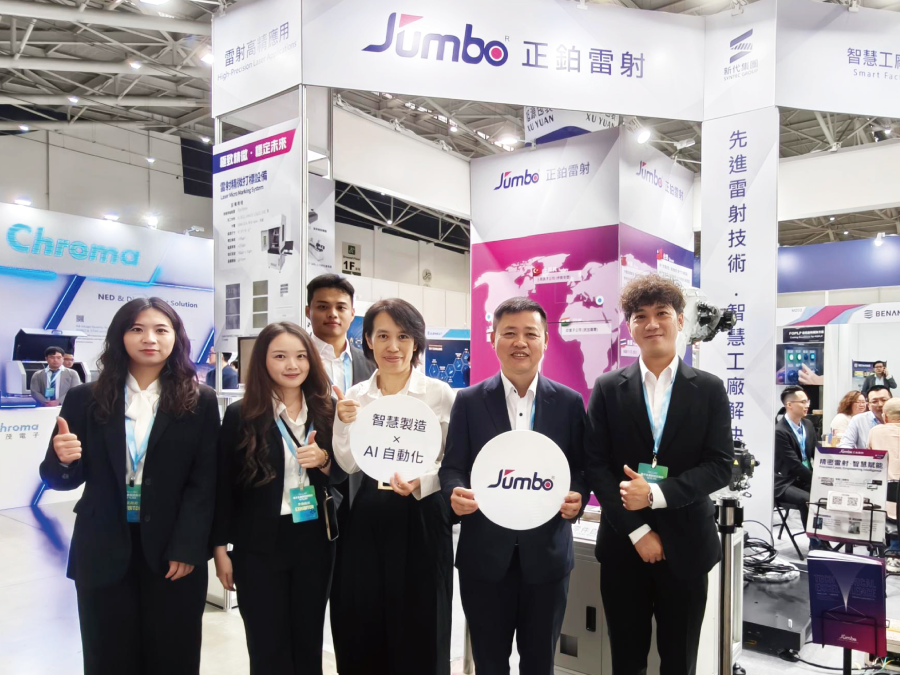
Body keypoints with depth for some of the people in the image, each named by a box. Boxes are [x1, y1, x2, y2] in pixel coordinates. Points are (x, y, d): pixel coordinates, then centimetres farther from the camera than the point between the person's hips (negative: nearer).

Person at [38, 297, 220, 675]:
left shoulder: (200, 402, -1)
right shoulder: (86, 399, 2)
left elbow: (204, 482, -5)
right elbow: (62, 480, 4)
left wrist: (187, 550, -12)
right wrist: (63, 461, -18)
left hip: (174, 549, -1)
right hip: (103, 551, 1)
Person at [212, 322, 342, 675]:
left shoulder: (325, 410, 1)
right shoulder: (240, 415, -7)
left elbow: (341, 472, 7)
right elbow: (224, 486, -3)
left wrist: (322, 459, -14)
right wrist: (220, 548, -2)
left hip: (314, 540, 3)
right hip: (259, 544, -2)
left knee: (309, 642, 14)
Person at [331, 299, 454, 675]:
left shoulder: (439, 393, -5)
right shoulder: (353, 396, 4)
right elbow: (349, 465, 1)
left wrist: (421, 482, -22)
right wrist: (345, 425, -15)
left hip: (421, 518, -2)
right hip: (366, 519, 3)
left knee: (418, 630, 8)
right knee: (362, 627, 12)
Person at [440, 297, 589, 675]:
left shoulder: (569, 402, 1)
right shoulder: (469, 401, -1)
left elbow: (583, 468, 4)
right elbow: (452, 467, -1)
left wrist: (578, 496, -17)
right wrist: (456, 493, -22)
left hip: (546, 553, 1)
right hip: (485, 553, 0)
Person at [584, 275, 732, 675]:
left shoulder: (709, 390, 1)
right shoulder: (608, 388, 0)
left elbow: (720, 466, -5)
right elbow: (595, 465, -4)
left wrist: (656, 493, -18)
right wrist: (637, 531, -11)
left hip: (686, 544, 0)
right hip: (623, 543, 0)